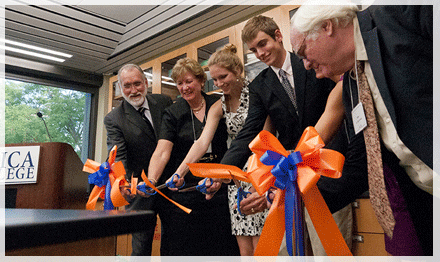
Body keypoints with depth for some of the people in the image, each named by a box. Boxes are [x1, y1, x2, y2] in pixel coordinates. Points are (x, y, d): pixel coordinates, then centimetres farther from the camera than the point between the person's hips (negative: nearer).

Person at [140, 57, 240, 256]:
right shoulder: (172, 114, 1)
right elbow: (162, 152, -11)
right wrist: (151, 180, -28)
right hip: (184, 193, 0)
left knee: (222, 248, 6)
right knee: (184, 249, 4)